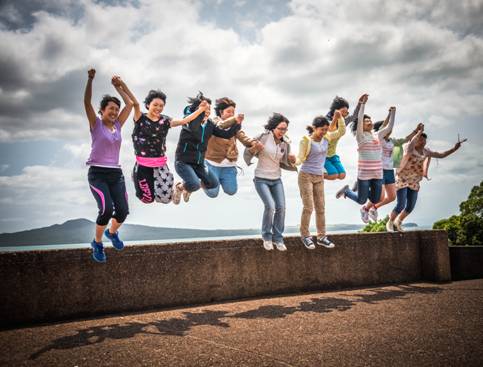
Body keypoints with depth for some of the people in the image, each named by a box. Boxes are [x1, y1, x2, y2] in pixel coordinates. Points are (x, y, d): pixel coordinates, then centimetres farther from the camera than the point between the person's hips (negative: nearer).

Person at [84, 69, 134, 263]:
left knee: (123, 211, -7)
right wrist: (90, 80, -22)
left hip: (116, 174, 5)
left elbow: (130, 103, 13)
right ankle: (97, 243, 4)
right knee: (107, 209, -23)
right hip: (97, 174, -5)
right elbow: (87, 102, -14)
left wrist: (118, 86, 16)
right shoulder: (96, 124, 0)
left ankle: (112, 232, 29)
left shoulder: (118, 125, 11)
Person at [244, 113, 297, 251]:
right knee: (270, 206, -18)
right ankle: (267, 236, 4)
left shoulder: (285, 143, 2)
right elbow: (249, 150, -2)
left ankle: (278, 238, 13)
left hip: (276, 179, 5)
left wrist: (292, 164, -8)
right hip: (261, 179, -5)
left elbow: (283, 163, 8)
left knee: (281, 207, -4)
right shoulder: (264, 136, -12)